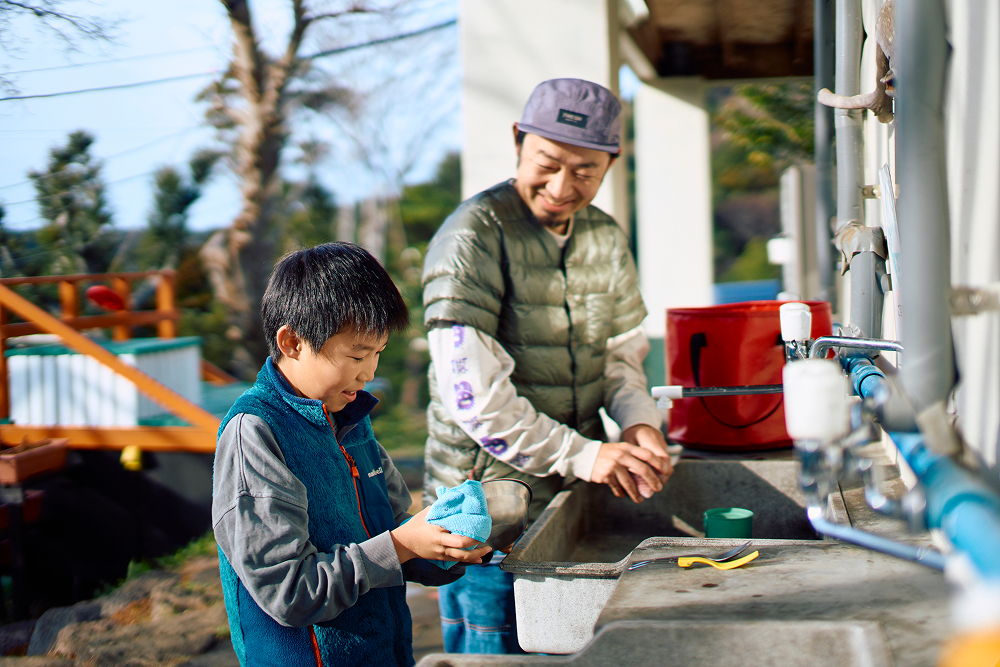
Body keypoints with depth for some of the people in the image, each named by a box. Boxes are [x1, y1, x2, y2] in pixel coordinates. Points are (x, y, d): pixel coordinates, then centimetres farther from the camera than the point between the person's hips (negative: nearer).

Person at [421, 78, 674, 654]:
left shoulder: (607, 238, 8)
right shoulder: (474, 237, -15)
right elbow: (474, 394, -21)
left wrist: (641, 422, -6)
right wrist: (582, 455, -24)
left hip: (573, 500, 7)